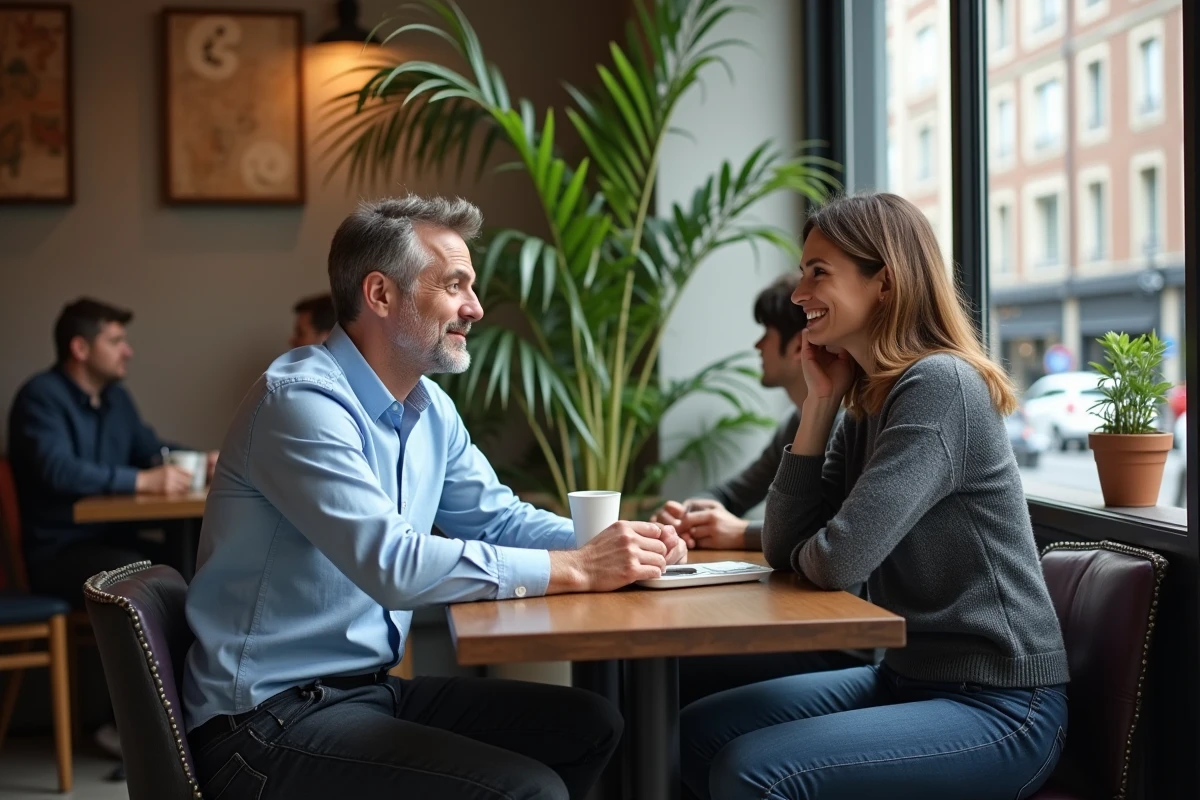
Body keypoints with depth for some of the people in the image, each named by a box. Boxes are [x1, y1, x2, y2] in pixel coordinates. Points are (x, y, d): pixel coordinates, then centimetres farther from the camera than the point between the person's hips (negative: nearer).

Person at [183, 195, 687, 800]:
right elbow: (392, 564, -31)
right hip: (271, 721, -9)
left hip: (373, 687, 9)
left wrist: (611, 545, -5)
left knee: (589, 726, 5)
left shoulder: (430, 408, 8)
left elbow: (497, 517, 15)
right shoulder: (302, 401, -21)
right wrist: (577, 568, -26)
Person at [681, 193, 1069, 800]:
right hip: (908, 677, 9)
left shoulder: (940, 386, -19)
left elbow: (839, 562, -26)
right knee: (697, 732, 7)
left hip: (998, 707, -9)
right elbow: (784, 549, 4)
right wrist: (819, 401, 0)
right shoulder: (868, 402, 9)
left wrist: (804, 549, -1)